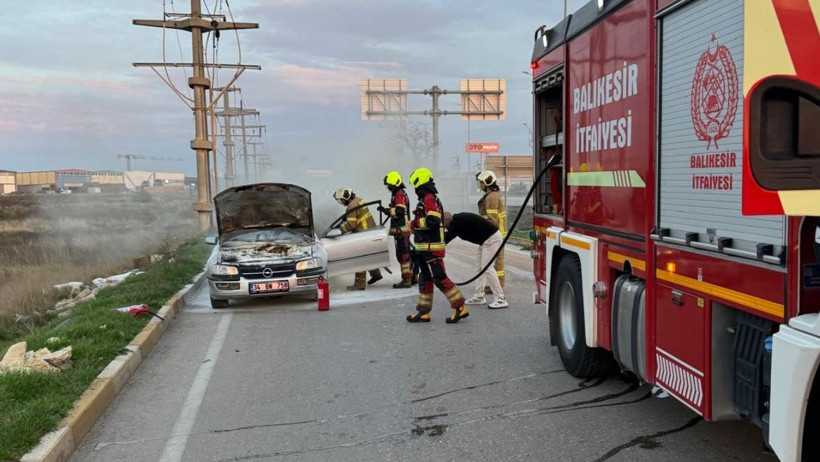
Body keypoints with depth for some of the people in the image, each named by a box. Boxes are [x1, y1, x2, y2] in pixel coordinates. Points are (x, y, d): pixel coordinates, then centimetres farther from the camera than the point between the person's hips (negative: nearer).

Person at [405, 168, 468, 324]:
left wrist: (414, 224, -14)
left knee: (439, 278, -10)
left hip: (431, 248, -11)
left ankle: (460, 308, -6)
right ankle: (423, 312, 18)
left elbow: (433, 220, -26)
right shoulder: (426, 199, 18)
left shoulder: (429, 199, -14)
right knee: (425, 279, 12)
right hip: (424, 248, 11)